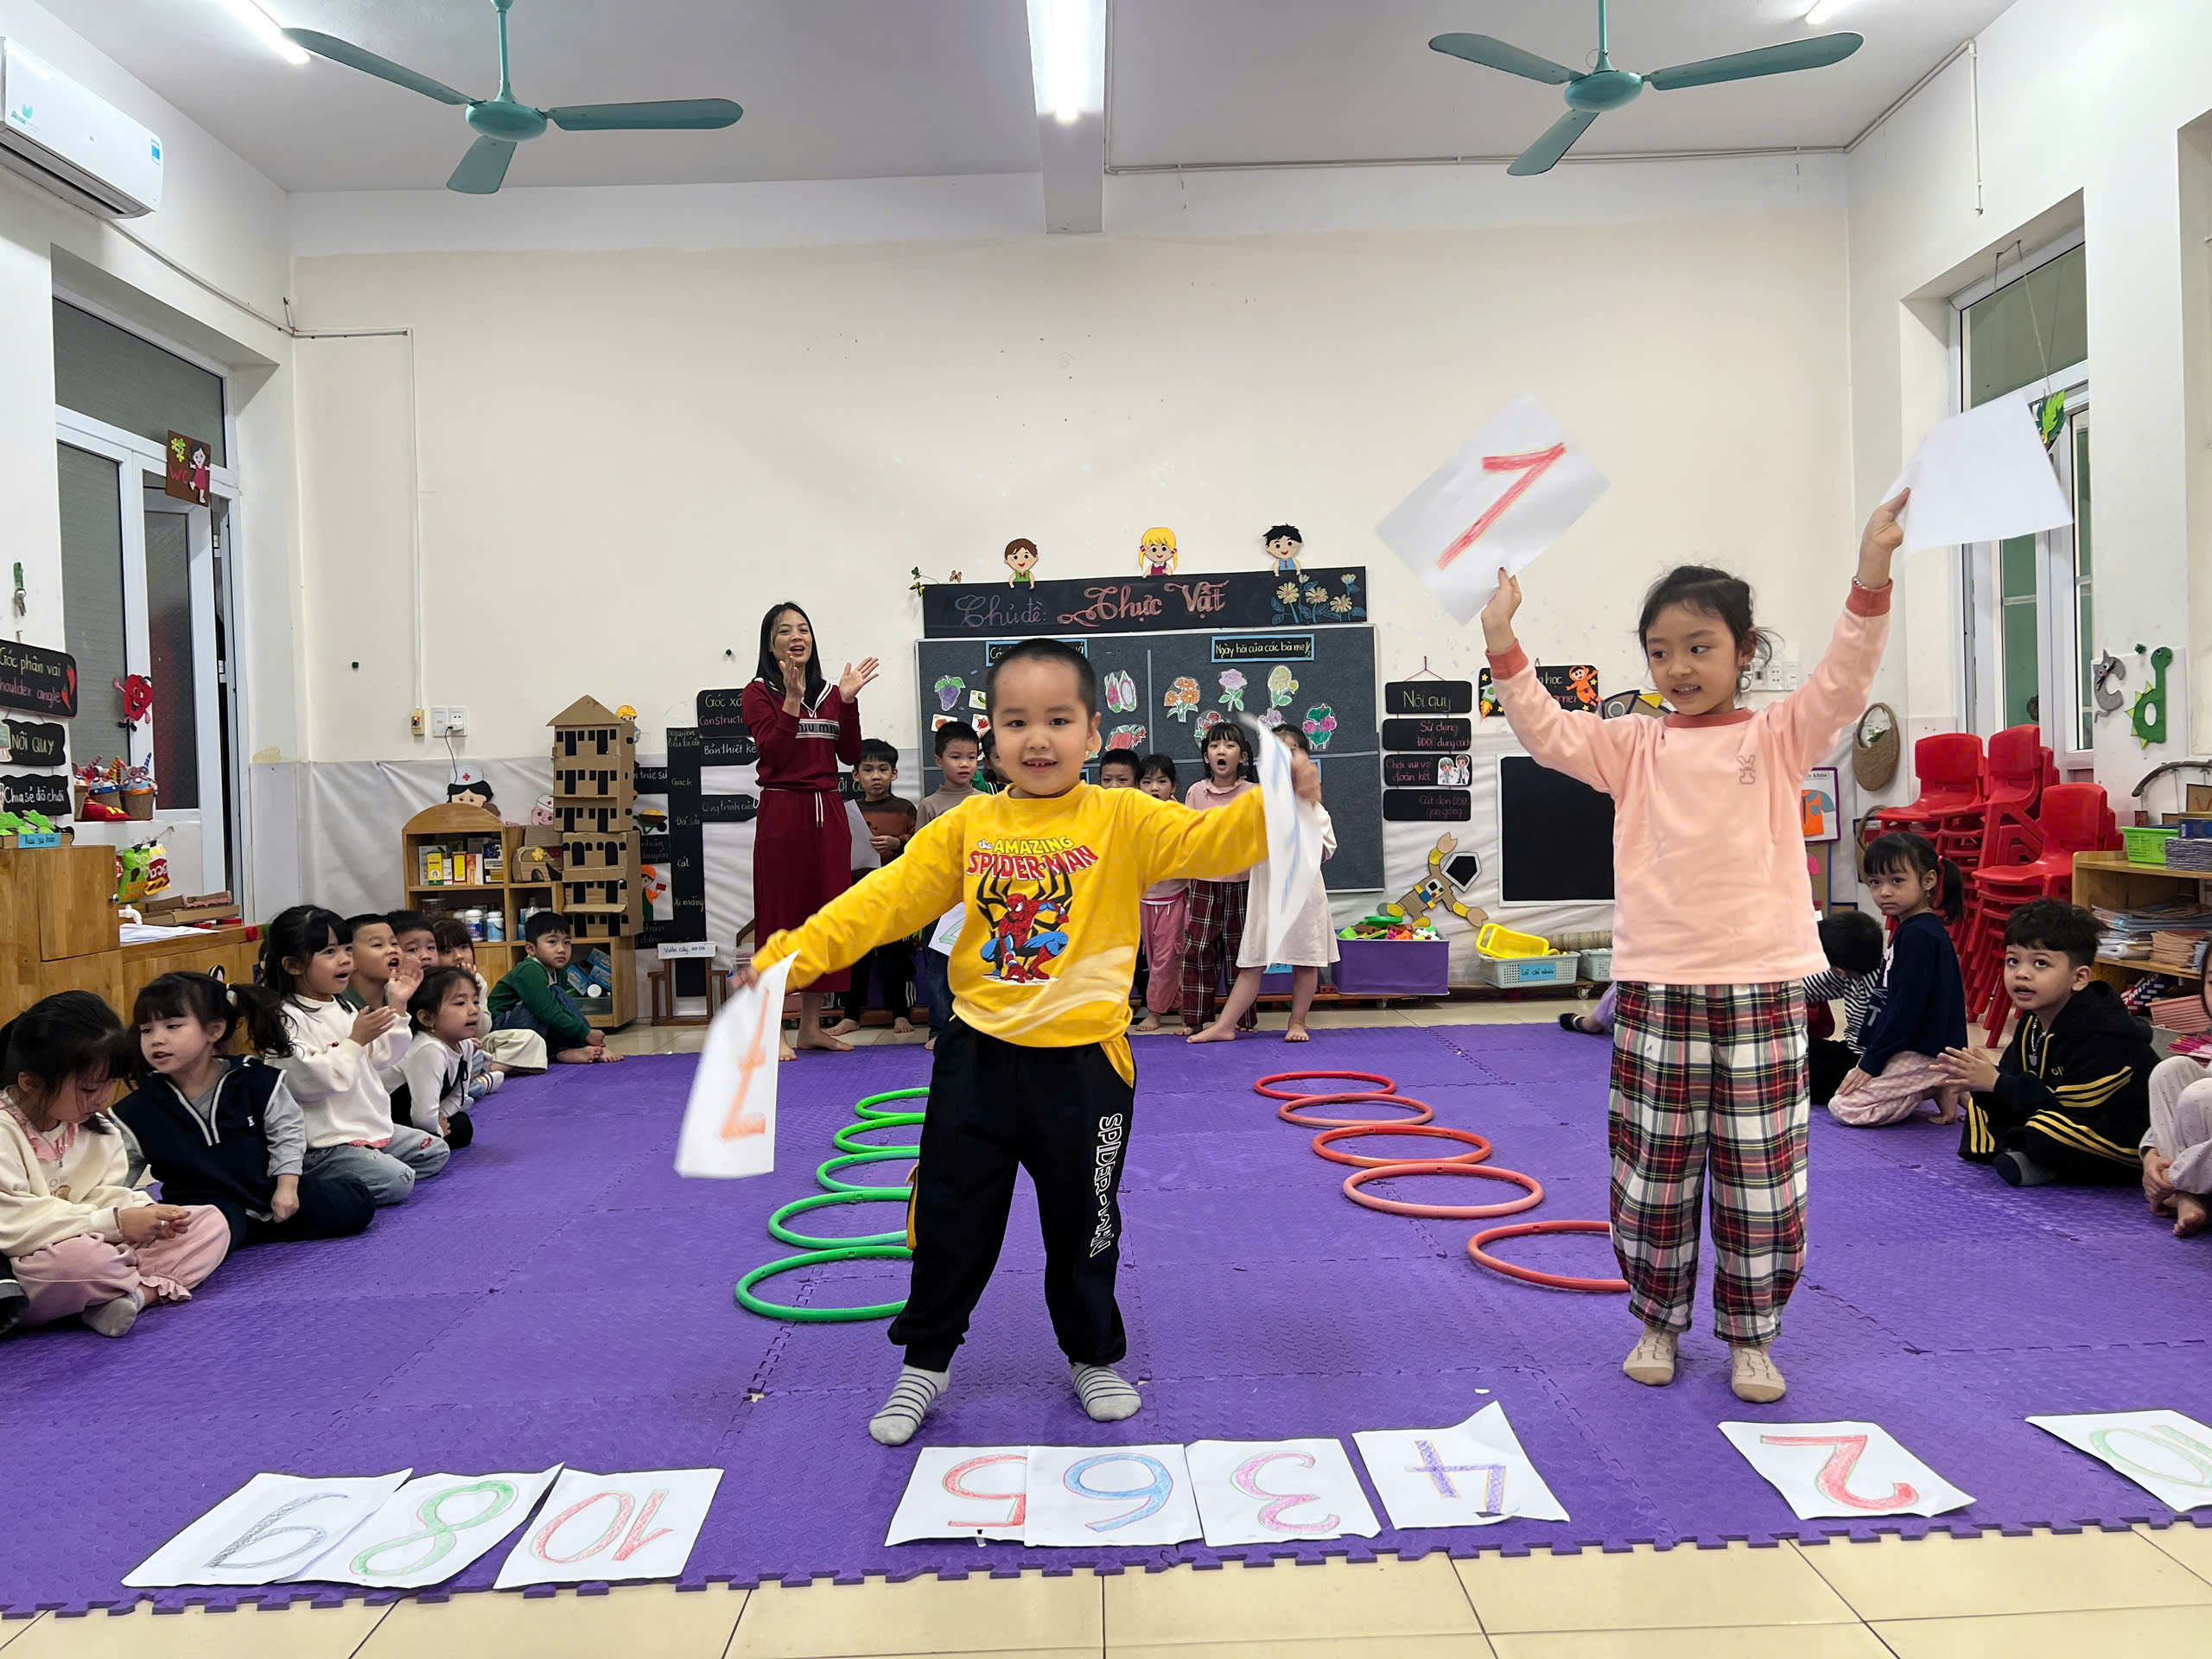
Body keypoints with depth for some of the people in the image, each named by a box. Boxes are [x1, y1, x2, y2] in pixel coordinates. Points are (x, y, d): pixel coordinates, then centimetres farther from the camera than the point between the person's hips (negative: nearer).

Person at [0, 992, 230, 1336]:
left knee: (211, 1222, -3)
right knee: (77, 1257, -42)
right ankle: (162, 1287, -11)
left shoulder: (94, 1126, 8)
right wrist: (114, 1223, -27)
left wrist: (143, 1213, -16)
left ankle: (132, 1294, -26)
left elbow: (108, 1197, 7)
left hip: (104, 1247, 8)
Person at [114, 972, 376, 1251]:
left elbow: (288, 1132, 2)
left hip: (269, 1194, 2)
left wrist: (287, 1186, -6)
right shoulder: (137, 1112, 0)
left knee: (355, 1202, -10)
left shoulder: (256, 1082, -3)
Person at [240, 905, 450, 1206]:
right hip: (323, 1144, -9)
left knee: (436, 1152, 12)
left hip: (371, 1126, 9)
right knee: (396, 1182, -24)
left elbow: (383, 1060, 16)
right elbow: (311, 1082, -25)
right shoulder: (287, 1020, -15)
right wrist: (356, 1040, -22)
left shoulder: (343, 1010, 13)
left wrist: (396, 1011, 5)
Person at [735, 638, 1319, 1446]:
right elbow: (885, 899, -3)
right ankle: (925, 1361, 34)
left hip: (1082, 1061, -1)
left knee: (1083, 1224, 15)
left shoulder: (1123, 820, -7)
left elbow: (1212, 841, -18)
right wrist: (787, 956, -11)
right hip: (978, 1055, 2)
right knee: (951, 1220, 12)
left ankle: (1093, 1356, 39)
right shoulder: (967, 827, -1)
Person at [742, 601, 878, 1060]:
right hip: (782, 811, -5)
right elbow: (772, 752, -14)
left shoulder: (829, 693, 14)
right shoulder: (759, 693, 0)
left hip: (828, 811, 5)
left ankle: (811, 1026, 16)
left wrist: (848, 700, -4)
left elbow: (850, 756, 5)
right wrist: (793, 697, -20)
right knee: (779, 916, -3)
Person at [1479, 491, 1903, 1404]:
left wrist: (1869, 582, -24)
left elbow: (1843, 685, -12)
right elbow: (1548, 732, -5)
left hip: (1761, 988, -1)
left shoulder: (1779, 736, 2)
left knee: (1761, 1178, 7)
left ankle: (1750, 1336, 24)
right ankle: (1659, 1322, 27)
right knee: (1653, 1174, 9)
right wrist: (1503, 647, -15)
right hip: (1657, 991, 1)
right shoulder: (1635, 748, 5)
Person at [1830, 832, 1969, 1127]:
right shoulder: (1913, 929, 11)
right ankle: (1938, 1085, 10)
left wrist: (1871, 1062, -17)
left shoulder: (1918, 935, -20)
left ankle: (1938, 1090, -5)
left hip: (1924, 1055, -10)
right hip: (1915, 1049, 10)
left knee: (1845, 1107, -13)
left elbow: (1907, 1007, -22)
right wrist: (1870, 1055, 17)